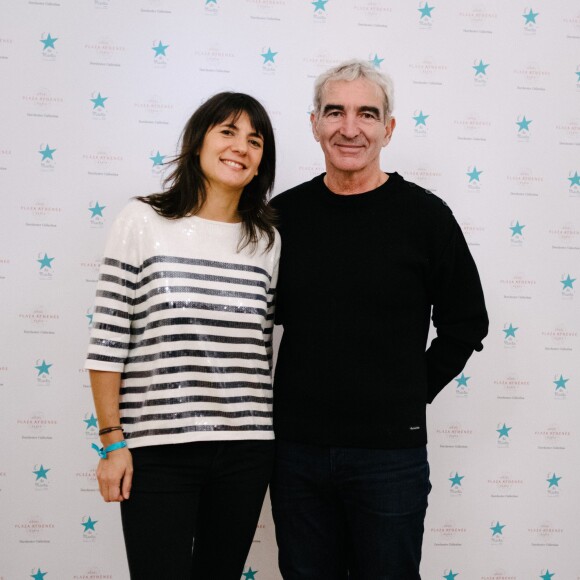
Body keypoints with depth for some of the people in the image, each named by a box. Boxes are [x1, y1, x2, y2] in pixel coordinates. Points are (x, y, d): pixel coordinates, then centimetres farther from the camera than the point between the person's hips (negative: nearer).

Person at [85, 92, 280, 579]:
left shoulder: (267, 241, 6)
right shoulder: (144, 222, -2)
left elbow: (263, 348, 11)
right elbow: (107, 342, -4)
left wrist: (267, 442, 10)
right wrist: (113, 442, -6)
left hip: (246, 449, 3)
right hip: (157, 448, -3)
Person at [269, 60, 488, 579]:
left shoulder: (425, 215, -6)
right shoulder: (285, 213, 1)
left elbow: (465, 325, 3)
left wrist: (411, 395, 0)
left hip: (390, 452, -2)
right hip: (296, 447, 3)